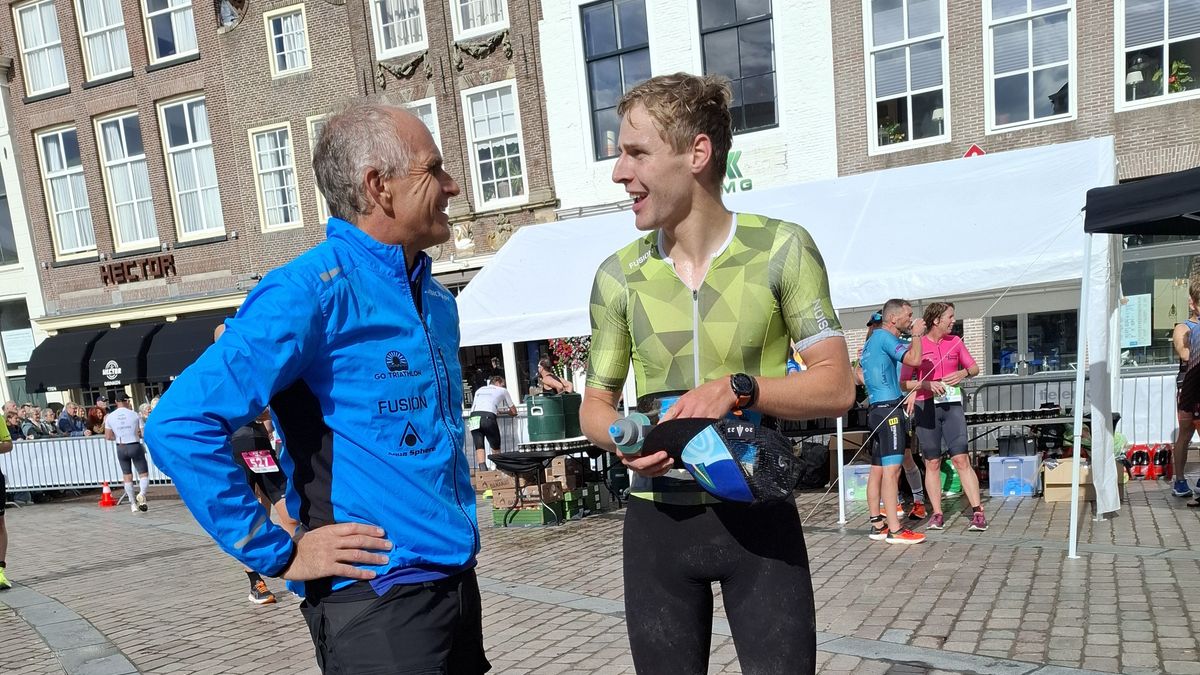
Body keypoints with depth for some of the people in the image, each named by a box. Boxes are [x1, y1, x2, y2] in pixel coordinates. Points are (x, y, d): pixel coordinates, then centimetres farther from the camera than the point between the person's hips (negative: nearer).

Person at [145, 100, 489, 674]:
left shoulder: (436, 300, 8)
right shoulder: (311, 292, -17)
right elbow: (179, 425, -21)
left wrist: (462, 525, 14)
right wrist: (279, 555, -16)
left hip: (458, 581, 8)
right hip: (374, 599, -8)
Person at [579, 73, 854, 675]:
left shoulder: (781, 249, -7)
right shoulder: (618, 276, -1)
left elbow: (835, 386, -6)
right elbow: (595, 404, 7)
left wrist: (738, 388, -21)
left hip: (759, 515, -2)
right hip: (657, 519, 2)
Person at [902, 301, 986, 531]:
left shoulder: (955, 341, 10)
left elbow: (974, 368, 18)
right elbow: (903, 382, -2)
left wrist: (963, 373, -4)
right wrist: (925, 384, -18)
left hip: (952, 405, 2)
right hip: (926, 407, -2)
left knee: (961, 459, -7)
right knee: (932, 463, 4)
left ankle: (978, 512, -5)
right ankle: (937, 514, 10)